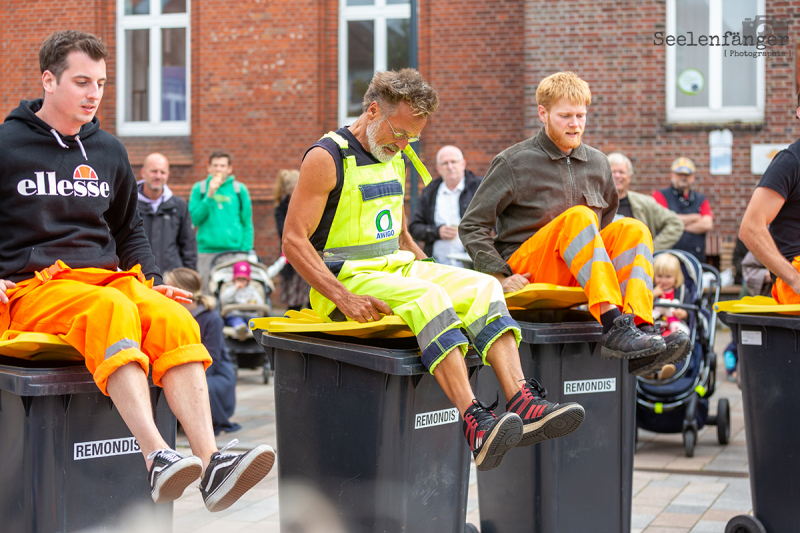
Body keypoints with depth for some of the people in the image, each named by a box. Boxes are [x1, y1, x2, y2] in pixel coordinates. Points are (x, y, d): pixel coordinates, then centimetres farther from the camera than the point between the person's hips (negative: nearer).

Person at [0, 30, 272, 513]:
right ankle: (156, 457, -50)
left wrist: (153, 281, 14)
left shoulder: (108, 150, 20)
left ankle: (210, 462, -39)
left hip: (108, 277, 5)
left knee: (174, 320, -28)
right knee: (111, 310, -38)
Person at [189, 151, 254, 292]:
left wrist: (246, 251, -1)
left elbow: (247, 223, 8)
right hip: (206, 252, 0)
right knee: (207, 295, -2)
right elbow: (194, 219, -1)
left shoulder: (239, 189, 8)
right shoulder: (199, 189, 7)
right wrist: (209, 196, -8)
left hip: (234, 251, 0)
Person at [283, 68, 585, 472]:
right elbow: (293, 240, -15)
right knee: (428, 299, -34)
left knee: (483, 287, -15)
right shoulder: (327, 158, -8)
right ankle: (475, 425, -44)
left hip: (398, 267, 8)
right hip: (348, 278, -8)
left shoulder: (396, 159, 17)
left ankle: (523, 404, -31)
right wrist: (344, 298, -25)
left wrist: (431, 271, 9)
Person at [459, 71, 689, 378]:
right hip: (527, 271, -5)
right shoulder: (514, 163, 0)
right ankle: (614, 328, -45)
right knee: (578, 216, -30)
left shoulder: (597, 163, 15)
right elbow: (471, 227, -1)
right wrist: (501, 277, -12)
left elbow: (606, 222, 28)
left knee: (632, 229, -19)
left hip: (574, 283, 5)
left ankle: (639, 326, -41)